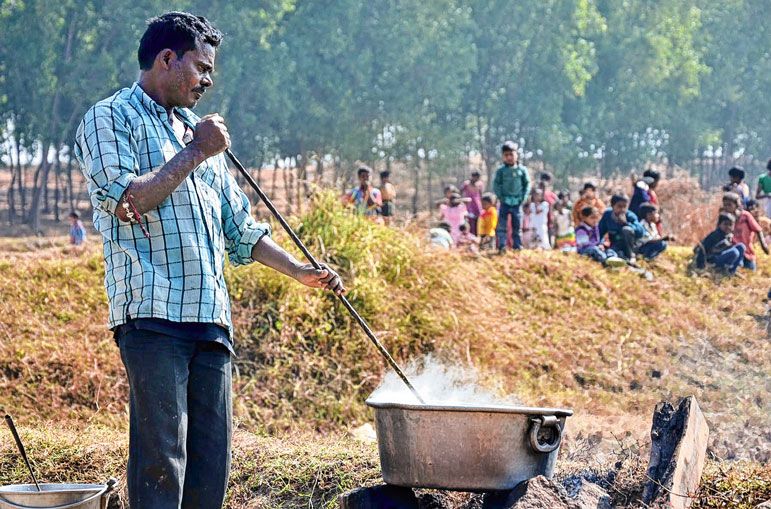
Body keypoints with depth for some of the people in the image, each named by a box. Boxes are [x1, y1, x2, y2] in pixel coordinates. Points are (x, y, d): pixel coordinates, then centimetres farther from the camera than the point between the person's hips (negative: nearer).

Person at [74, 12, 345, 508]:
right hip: (152, 313, -7)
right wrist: (195, 153, -7)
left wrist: (299, 271, 18)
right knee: (161, 458, -10)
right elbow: (128, 201, -14)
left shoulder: (197, 130, 25)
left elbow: (239, 226, 27)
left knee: (212, 463, 4)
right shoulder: (109, 119, 2)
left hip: (210, 316, 7)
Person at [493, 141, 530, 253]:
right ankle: (501, 246, -9)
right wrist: (500, 197, -8)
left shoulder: (522, 170, 3)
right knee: (502, 226, -8)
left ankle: (518, 247, 14)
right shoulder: (501, 170, 0)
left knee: (517, 226, 7)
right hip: (505, 202, -1)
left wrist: (523, 197, -1)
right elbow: (496, 184, 2)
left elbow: (527, 184, 9)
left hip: (517, 202, 1)